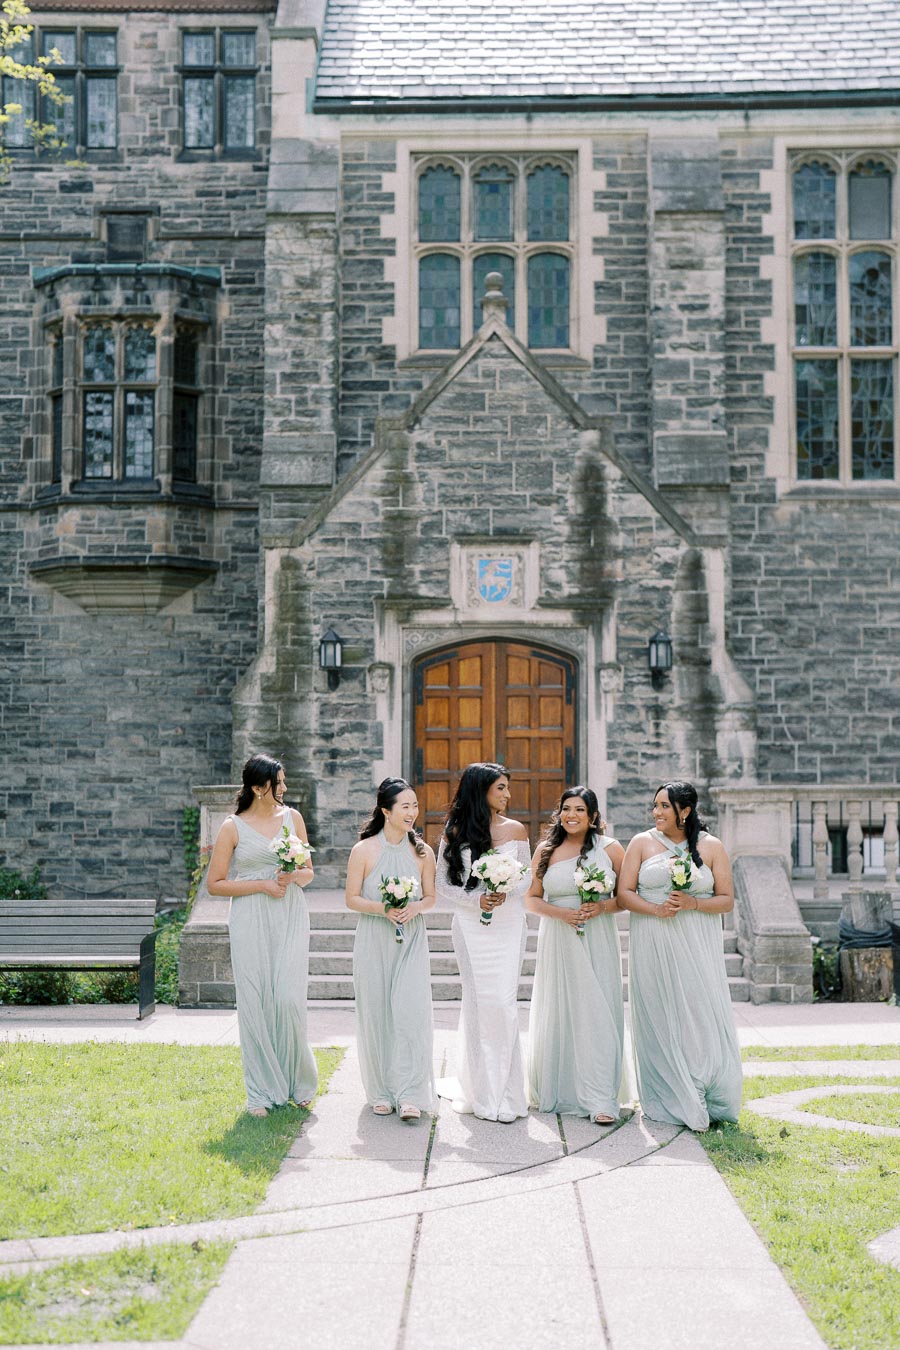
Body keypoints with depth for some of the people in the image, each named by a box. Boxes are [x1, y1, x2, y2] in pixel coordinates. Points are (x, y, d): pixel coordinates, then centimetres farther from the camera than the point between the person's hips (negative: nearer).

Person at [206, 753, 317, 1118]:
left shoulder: (292, 817, 9)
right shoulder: (233, 828, -1)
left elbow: (308, 872, 16)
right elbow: (214, 883, -1)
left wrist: (295, 876, -7)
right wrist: (261, 885, -9)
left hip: (290, 918, 2)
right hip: (251, 921, -2)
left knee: (290, 999, -8)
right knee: (255, 1003, -1)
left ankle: (298, 1081, 12)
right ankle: (262, 1091, 11)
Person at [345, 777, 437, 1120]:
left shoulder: (422, 851, 5)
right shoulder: (364, 850, -3)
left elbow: (431, 897, 11)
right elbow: (352, 898, -1)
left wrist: (415, 907, -12)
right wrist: (383, 908, -17)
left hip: (411, 942, 1)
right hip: (374, 943, -1)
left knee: (411, 1012, -10)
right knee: (376, 1014, 3)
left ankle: (409, 1095, -6)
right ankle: (381, 1092, 16)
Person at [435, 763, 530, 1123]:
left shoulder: (515, 830, 6)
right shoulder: (454, 832, 1)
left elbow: (526, 877, 11)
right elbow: (443, 884, 3)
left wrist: (507, 892, -10)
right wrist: (476, 900, -11)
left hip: (508, 923, 1)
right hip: (471, 925, -1)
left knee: (504, 1003, -4)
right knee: (480, 1002, -1)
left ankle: (505, 1090, 7)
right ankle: (484, 1093, 9)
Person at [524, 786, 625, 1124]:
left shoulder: (610, 848, 3)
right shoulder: (546, 851, 7)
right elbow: (531, 898, 8)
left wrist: (602, 907, -13)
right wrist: (559, 912, -9)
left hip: (598, 942, -1)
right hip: (558, 941, 2)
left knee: (596, 1013, -6)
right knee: (557, 1014, 5)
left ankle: (599, 1099, -5)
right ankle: (552, 1092, 19)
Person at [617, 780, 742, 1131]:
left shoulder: (711, 847, 5)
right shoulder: (642, 843, 6)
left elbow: (727, 901, 3)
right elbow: (624, 893, 1)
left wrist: (692, 903, -13)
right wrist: (656, 910, -15)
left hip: (697, 947, 0)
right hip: (653, 947, 0)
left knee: (702, 1018, -5)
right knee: (660, 1020, 1)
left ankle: (706, 1102, 6)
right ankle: (670, 1103, 10)